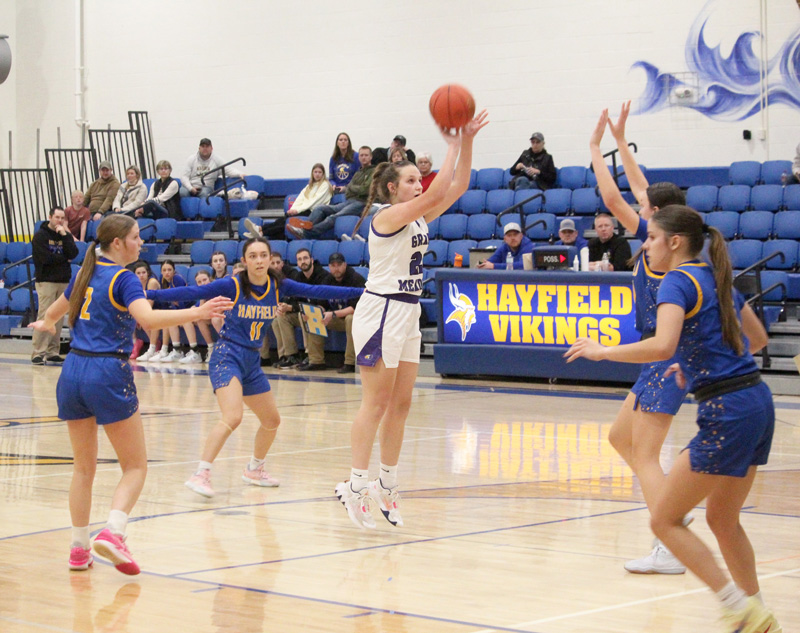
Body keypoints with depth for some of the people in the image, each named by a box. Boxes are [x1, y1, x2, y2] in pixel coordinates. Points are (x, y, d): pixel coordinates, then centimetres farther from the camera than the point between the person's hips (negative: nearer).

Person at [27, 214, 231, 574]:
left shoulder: (86, 273, 14)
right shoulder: (123, 278, -7)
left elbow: (56, 312, 33)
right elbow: (148, 318, -26)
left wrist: (47, 324, 56)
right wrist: (197, 313, -33)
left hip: (73, 373, 7)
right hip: (108, 375, -7)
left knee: (84, 468, 16)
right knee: (135, 467, 1)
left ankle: (79, 548, 16)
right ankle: (112, 532, -20)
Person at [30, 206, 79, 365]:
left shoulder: (66, 235, 15)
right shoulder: (40, 235, -1)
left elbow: (73, 254, -2)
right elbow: (46, 258, -13)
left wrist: (64, 235, -7)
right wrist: (65, 258, -1)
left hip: (63, 281, 5)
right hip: (46, 281, -5)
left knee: (58, 319, 3)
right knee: (45, 317, -11)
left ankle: (53, 352, 7)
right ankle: (38, 353, -10)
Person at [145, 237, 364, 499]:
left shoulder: (278, 286, 1)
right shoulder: (232, 285, -13)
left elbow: (318, 291, 2)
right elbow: (191, 292, -16)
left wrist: (360, 292, -1)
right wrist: (149, 294, -24)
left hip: (252, 361, 7)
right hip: (227, 356, -7)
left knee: (272, 420, 16)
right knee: (232, 417, -26)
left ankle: (254, 470, 39)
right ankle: (201, 475, -23)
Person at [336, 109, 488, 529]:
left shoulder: (419, 218, 12)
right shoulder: (387, 216, -12)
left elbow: (457, 187, 7)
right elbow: (438, 193, -23)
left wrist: (467, 142, -2)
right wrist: (452, 145, -17)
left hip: (408, 312, 9)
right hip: (381, 309, -9)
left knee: (401, 403, 8)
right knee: (376, 403, -8)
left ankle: (386, 485, 13)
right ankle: (355, 486, -5)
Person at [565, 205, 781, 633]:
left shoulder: (678, 281, -9)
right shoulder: (717, 279, 16)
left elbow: (662, 345, -26)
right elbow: (757, 338, 28)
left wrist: (603, 351, -14)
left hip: (727, 413, -9)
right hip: (757, 401, 9)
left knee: (665, 520, -1)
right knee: (722, 521, 20)